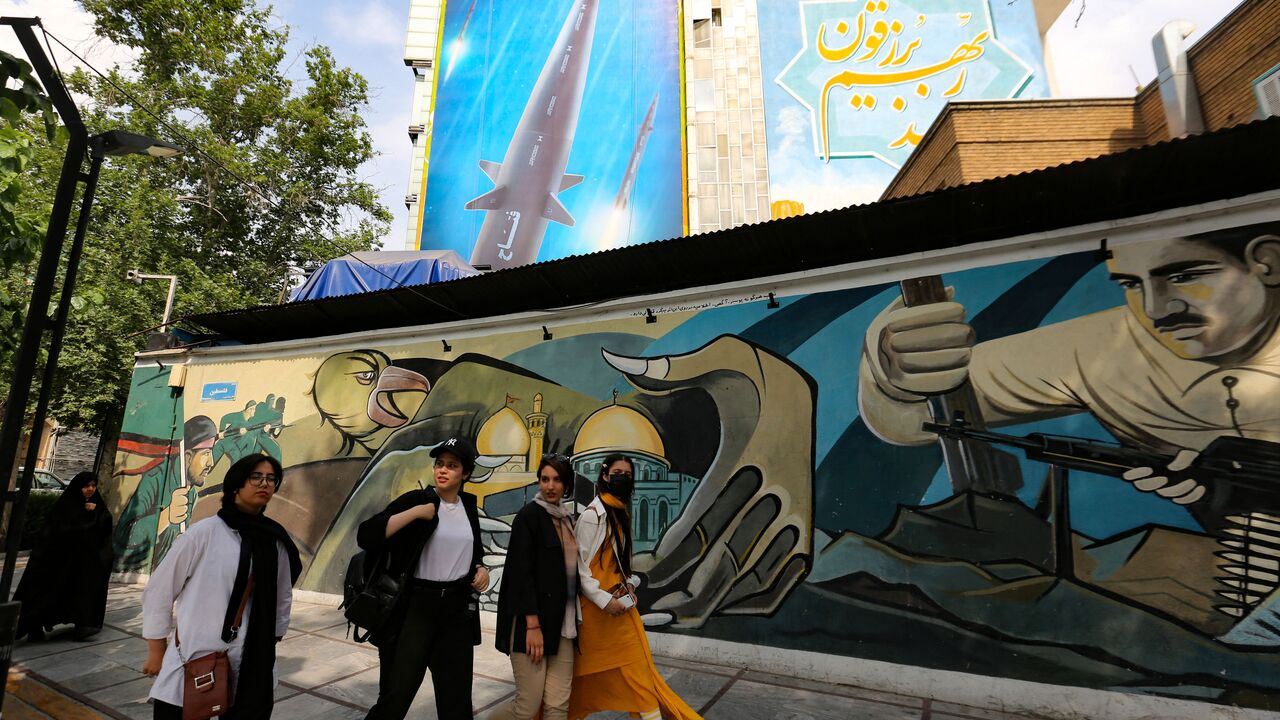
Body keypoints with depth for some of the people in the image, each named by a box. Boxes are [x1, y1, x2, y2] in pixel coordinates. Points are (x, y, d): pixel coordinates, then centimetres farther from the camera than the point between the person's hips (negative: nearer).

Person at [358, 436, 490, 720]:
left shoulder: (469, 506, 6)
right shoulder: (416, 499, -8)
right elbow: (366, 536, -20)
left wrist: (481, 567, 2)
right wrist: (416, 512, -23)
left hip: (458, 608, 4)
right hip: (415, 606, -4)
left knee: (456, 697, 14)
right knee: (396, 696, 5)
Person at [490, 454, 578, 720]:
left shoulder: (568, 519, 12)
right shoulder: (528, 515, -8)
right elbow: (521, 571, -14)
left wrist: (573, 622, 13)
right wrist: (533, 624, -18)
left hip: (563, 623, 6)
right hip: (532, 621, -6)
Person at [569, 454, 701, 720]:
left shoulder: (621, 513, 9)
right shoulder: (593, 515, -17)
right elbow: (578, 566, -17)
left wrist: (629, 585, 5)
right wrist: (604, 600, -19)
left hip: (620, 600, 8)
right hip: (598, 604, -8)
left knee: (635, 663, 12)